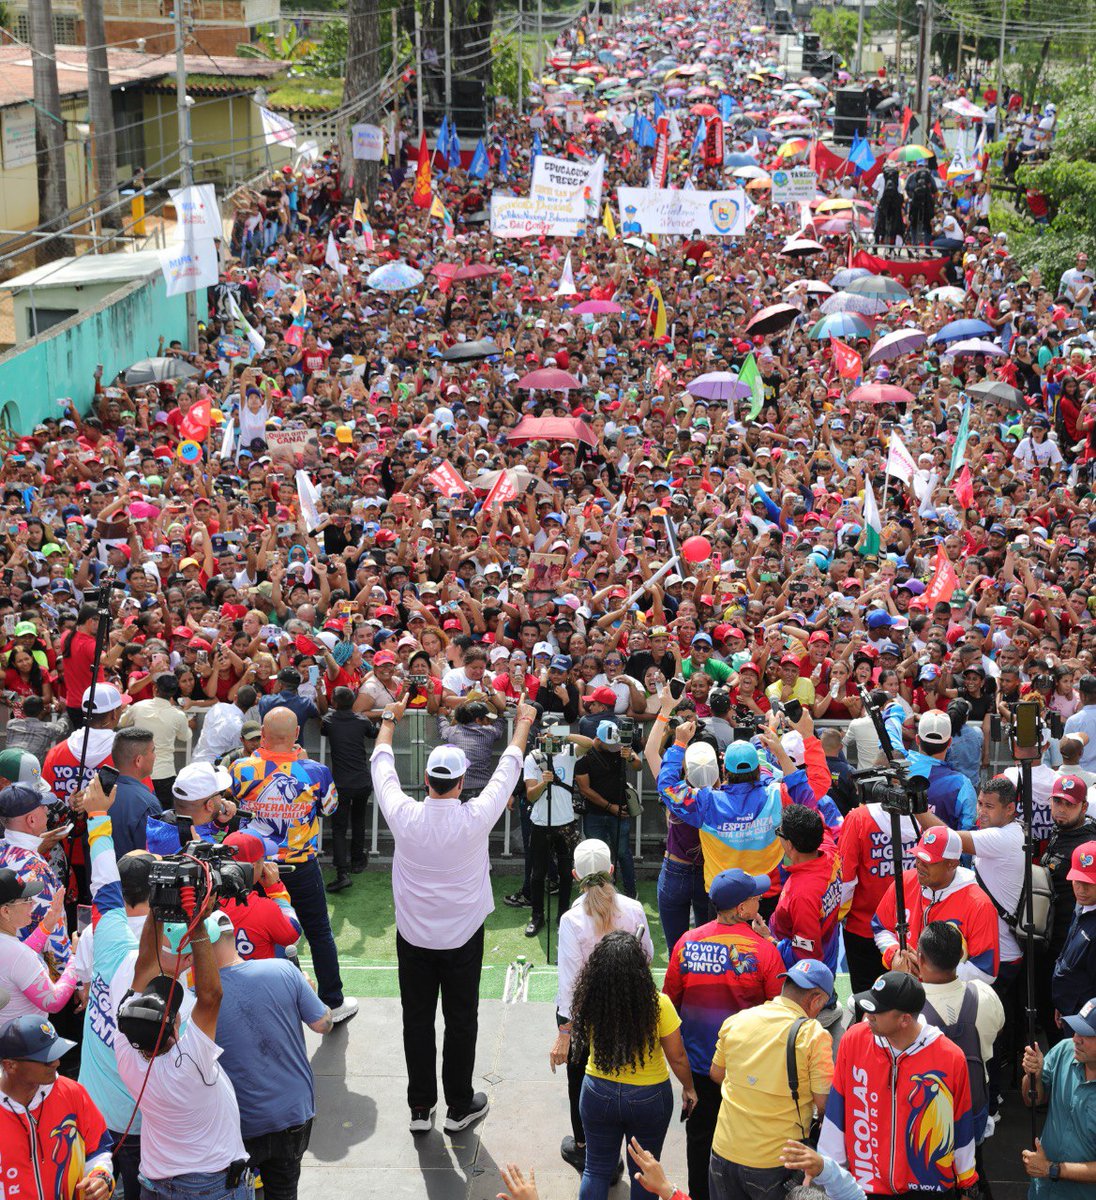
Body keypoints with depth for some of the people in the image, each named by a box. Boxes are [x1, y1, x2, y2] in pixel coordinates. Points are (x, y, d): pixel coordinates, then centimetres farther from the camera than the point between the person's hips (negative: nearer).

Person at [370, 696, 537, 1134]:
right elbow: (508, 769, -3)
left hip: (413, 936, 1)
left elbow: (381, 766, 2)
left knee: (417, 1020, 12)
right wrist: (523, 724, 13)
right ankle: (459, 1107, 23)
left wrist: (389, 720, 19)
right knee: (460, 1021, 11)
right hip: (463, 937, -1)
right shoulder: (475, 819, -20)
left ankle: (420, 1108, 21)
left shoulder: (404, 816, -17)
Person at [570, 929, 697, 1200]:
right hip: (649, 1097, -1)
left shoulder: (589, 1003, -19)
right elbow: (677, 1058, -13)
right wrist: (688, 1088, 5)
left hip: (598, 1094, 2)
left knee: (596, 1169, 19)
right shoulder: (657, 1005, -24)